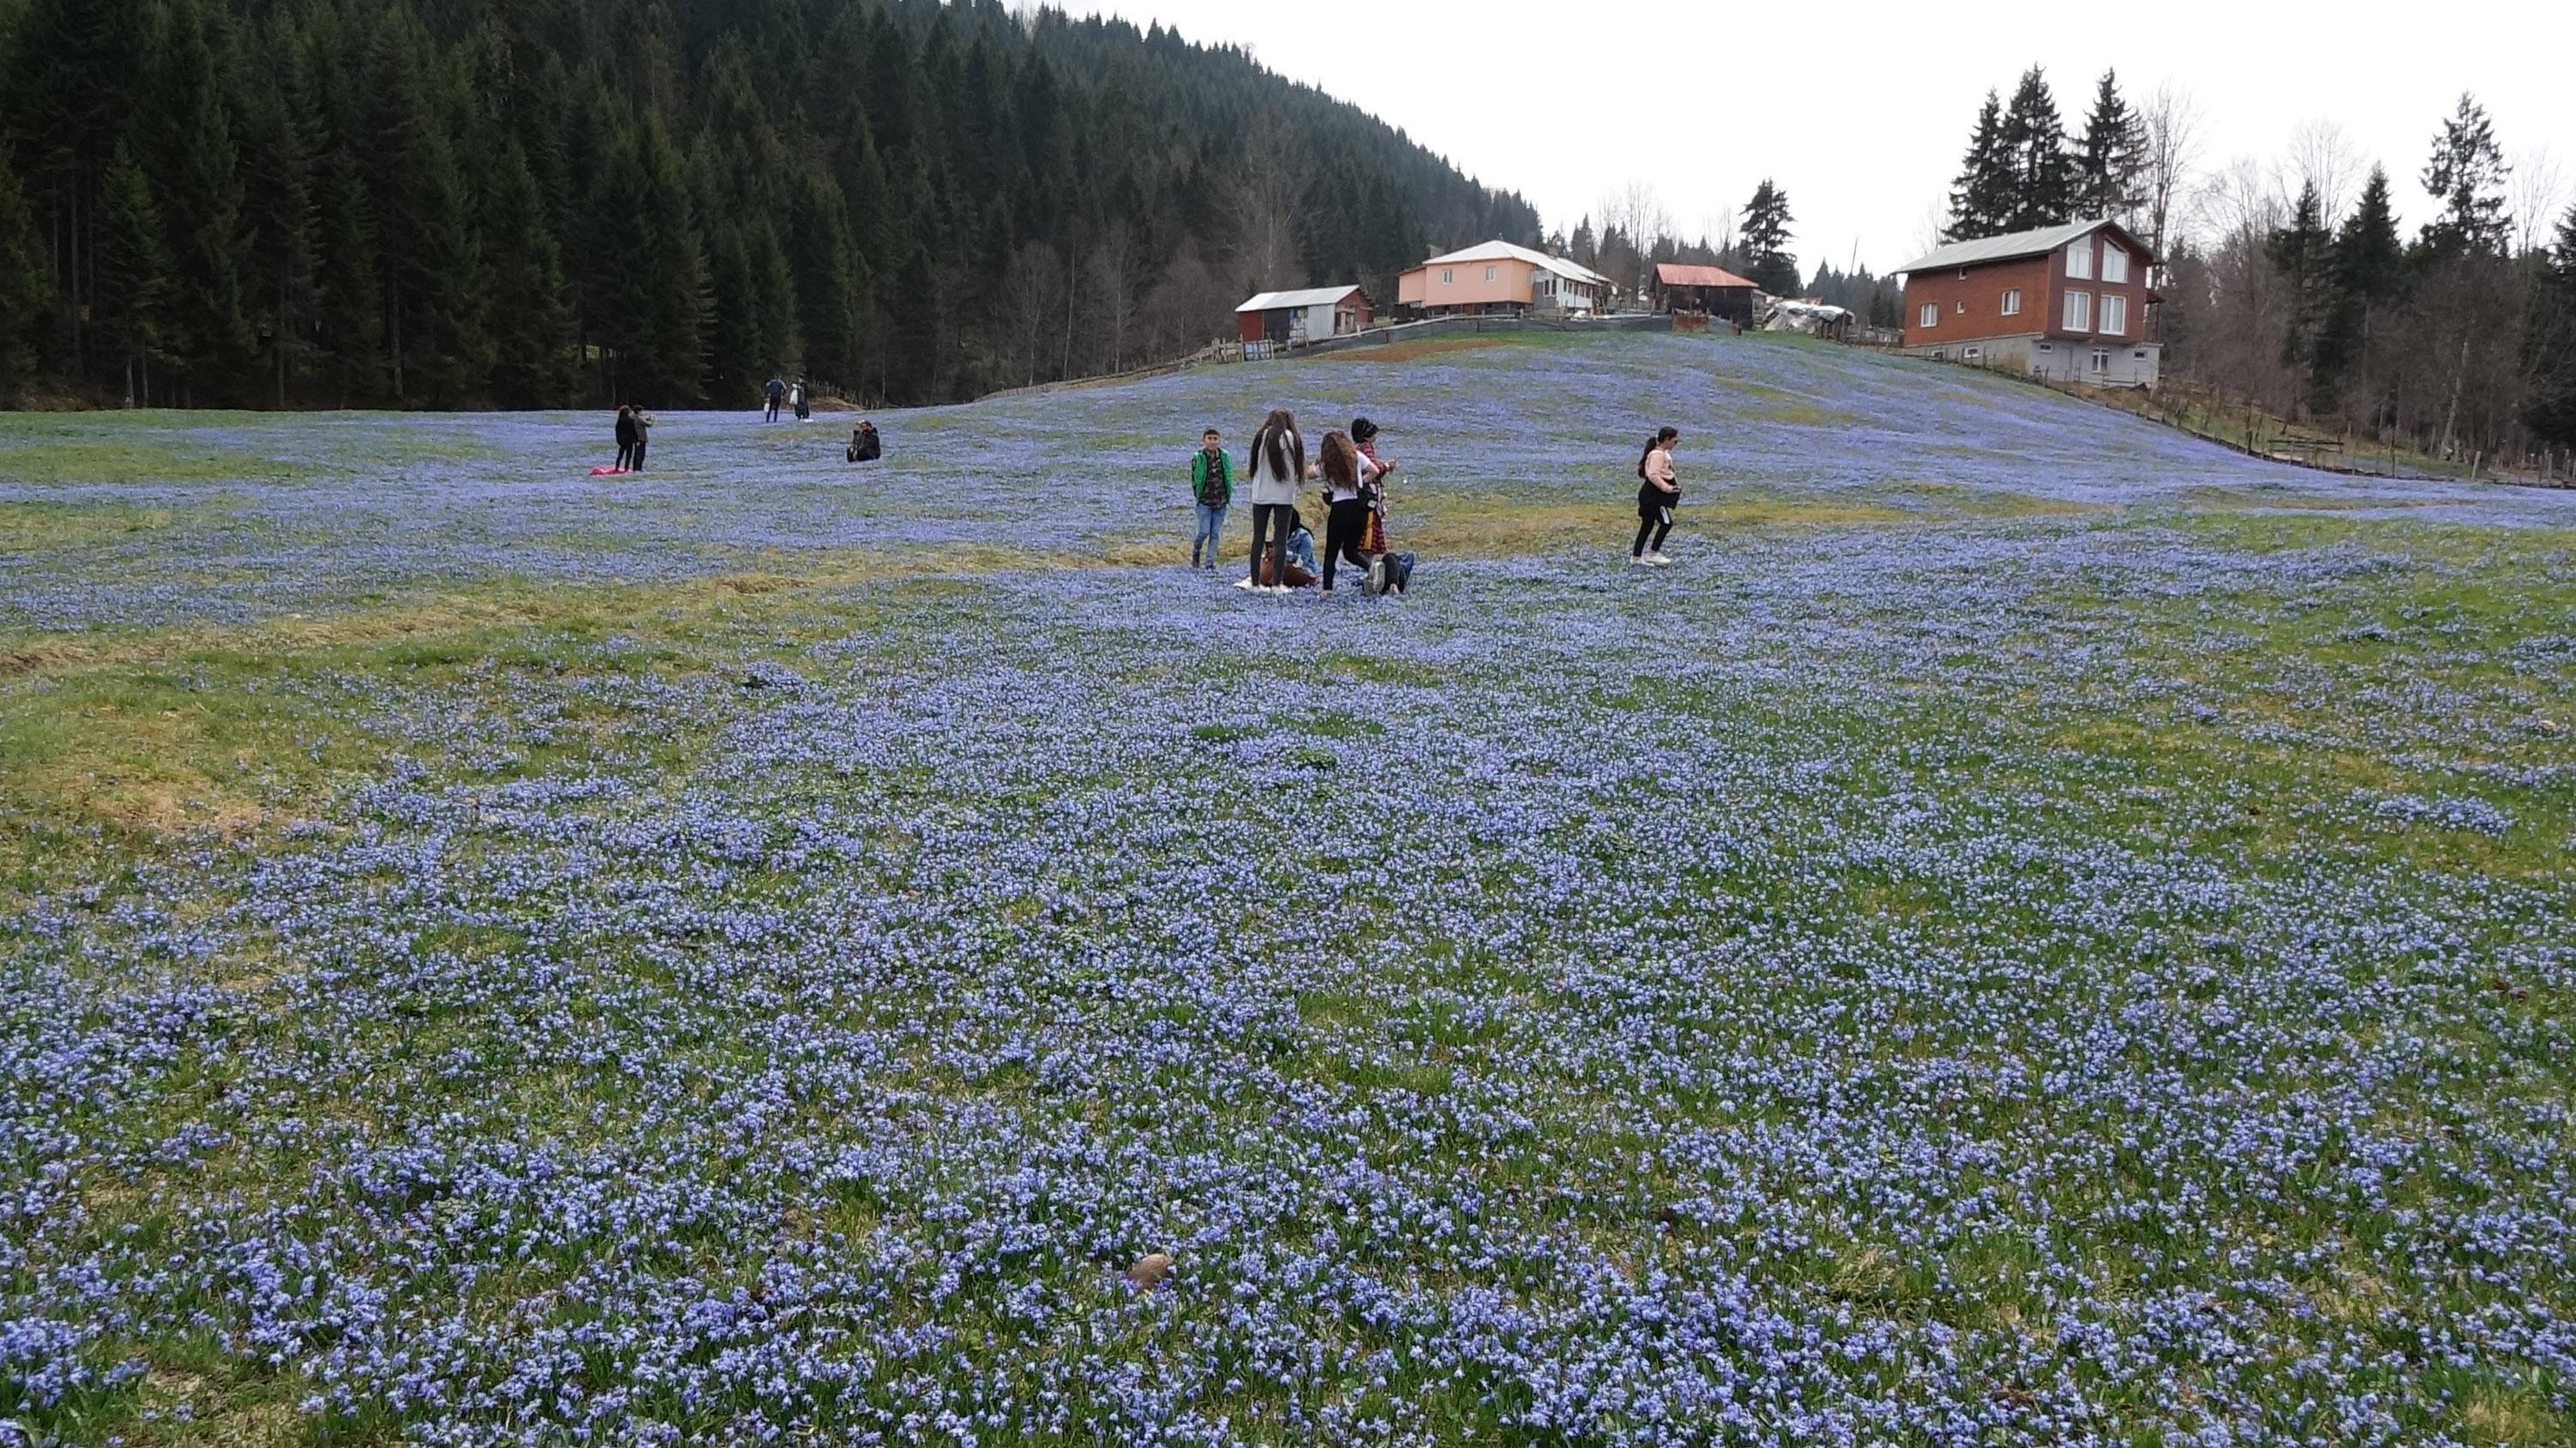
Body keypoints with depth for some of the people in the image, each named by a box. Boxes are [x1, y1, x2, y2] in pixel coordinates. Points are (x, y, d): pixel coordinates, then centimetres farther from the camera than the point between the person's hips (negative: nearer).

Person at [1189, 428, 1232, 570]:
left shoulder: (1224, 456, 2)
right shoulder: (1198, 457, -6)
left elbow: (1229, 477, 11)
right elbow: (1193, 478, 0)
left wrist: (1228, 497, 6)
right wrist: (1198, 496, -3)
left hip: (1221, 502, 3)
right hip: (1204, 501, -3)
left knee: (1215, 533, 3)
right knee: (1204, 531, -8)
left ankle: (1210, 563, 9)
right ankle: (1195, 551, 23)